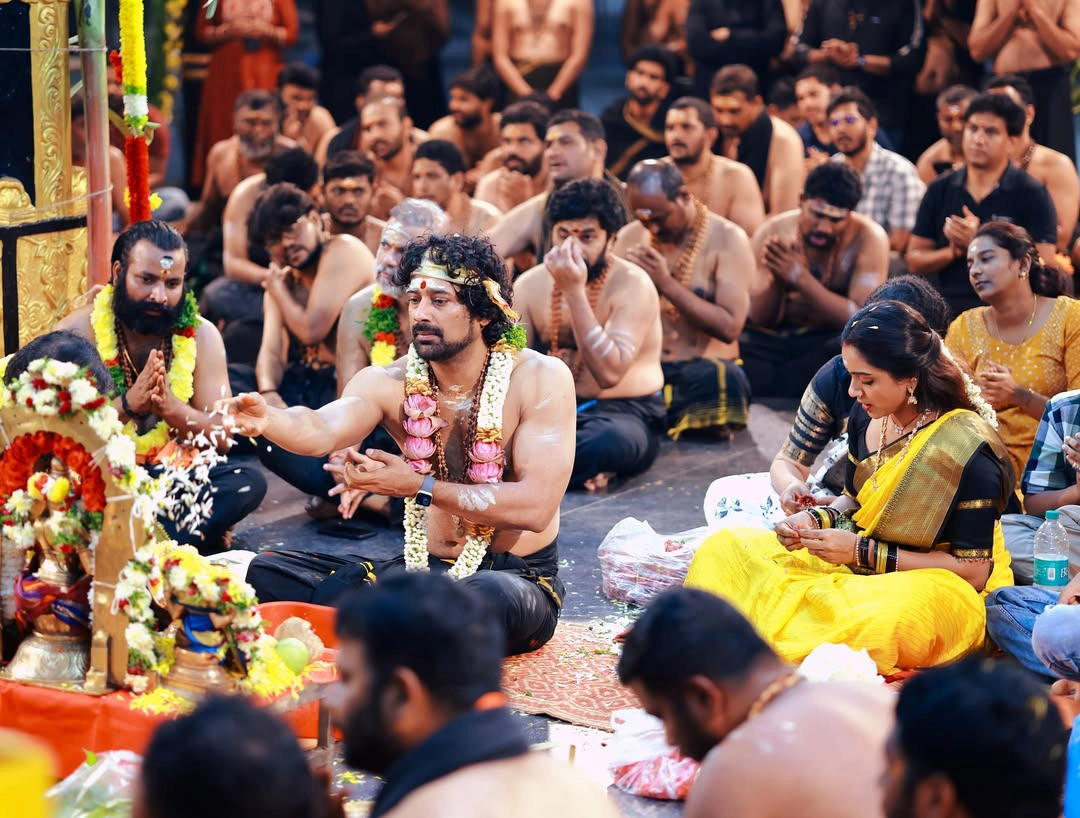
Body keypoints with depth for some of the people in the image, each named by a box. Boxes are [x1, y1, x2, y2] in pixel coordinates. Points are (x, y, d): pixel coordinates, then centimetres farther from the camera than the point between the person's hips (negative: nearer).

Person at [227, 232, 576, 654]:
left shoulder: (540, 379, -13)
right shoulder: (388, 383, -5)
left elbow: (536, 507, -21)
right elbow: (322, 430, -26)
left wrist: (419, 486, -22)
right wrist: (267, 420, -49)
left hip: (520, 577, -3)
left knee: (494, 597, -41)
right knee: (265, 572, -13)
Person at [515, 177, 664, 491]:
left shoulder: (633, 285, -13)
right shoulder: (530, 285, 3)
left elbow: (609, 374, -26)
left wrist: (574, 291, -28)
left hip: (625, 414, -4)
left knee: (609, 439, -41)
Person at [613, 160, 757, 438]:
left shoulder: (727, 239, -3)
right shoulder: (629, 238, 10)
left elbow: (729, 327, -14)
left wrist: (666, 283, -19)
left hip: (702, 367, -1)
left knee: (724, 379, -38)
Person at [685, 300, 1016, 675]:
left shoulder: (968, 451, -21)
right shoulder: (866, 418, -1)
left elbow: (974, 570, -19)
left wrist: (864, 552, -21)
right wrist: (815, 519, -7)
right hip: (860, 568, 8)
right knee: (725, 548, -4)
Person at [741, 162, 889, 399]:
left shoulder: (869, 239, -13)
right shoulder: (772, 232, -7)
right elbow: (760, 319, -8)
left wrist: (801, 278, -31)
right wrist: (776, 277, -30)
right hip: (773, 339, 0)